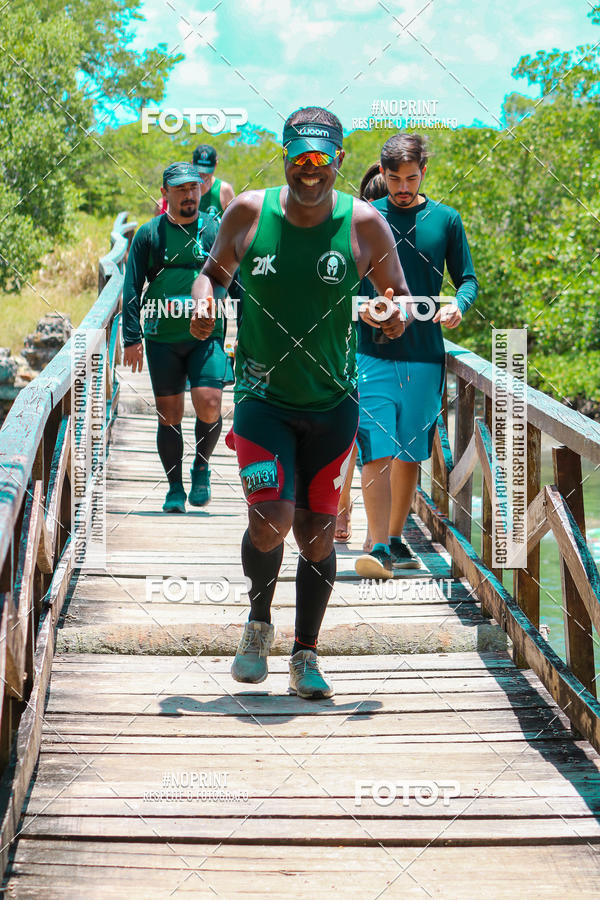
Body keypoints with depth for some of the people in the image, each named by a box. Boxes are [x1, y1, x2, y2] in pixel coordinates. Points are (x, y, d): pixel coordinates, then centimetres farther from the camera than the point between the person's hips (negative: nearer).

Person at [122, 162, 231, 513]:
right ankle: (175, 488, 15)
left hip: (208, 335, -1)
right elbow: (132, 287, 4)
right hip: (163, 338, 1)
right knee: (169, 414, 2)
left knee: (209, 405, -15)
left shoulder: (218, 231, 5)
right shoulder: (149, 234, 5)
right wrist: (132, 338, -3)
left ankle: (202, 466, 12)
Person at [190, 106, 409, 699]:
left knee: (317, 532, 5)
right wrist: (204, 300, -10)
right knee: (271, 520, -15)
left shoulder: (364, 224, -3)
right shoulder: (248, 212, -2)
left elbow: (398, 294, 7)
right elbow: (213, 272, 12)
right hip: (262, 397, -1)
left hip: (332, 403, 1)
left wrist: (395, 316, -16)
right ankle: (259, 621, 15)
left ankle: (306, 657, 21)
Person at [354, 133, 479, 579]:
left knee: (410, 452, 9)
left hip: (425, 355, 2)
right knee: (376, 451, -11)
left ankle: (396, 539, 24)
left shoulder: (446, 220, 7)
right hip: (372, 352, -2)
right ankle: (379, 547, -10)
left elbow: (468, 279, 11)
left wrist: (458, 304, -10)